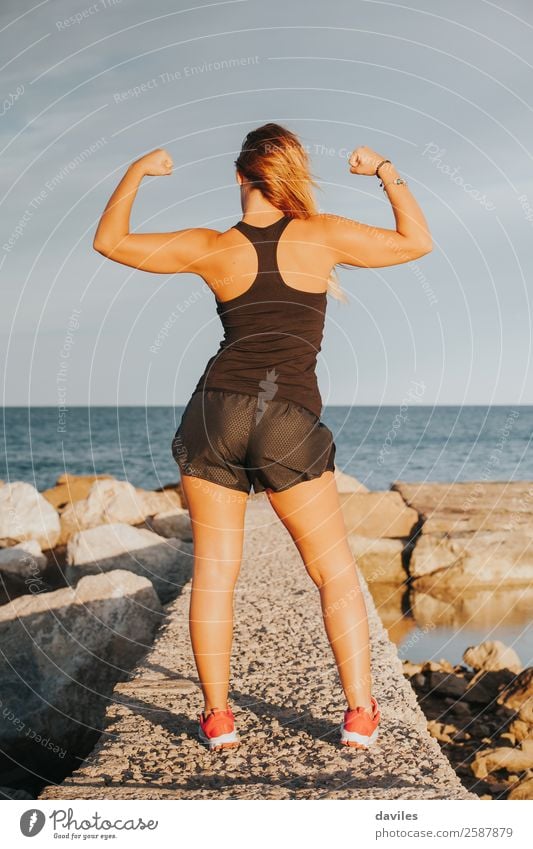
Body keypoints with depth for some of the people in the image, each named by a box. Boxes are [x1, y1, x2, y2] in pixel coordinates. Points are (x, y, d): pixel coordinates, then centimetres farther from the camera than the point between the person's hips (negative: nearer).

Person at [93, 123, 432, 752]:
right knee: (335, 571, 10)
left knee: (214, 570, 8)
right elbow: (417, 242, 13)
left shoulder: (211, 248, 3)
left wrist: (136, 172, 24)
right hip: (291, 423, -1)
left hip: (218, 410, 1)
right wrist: (385, 170, 21)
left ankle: (217, 716, 8)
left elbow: (109, 241, 13)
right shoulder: (323, 235, 1)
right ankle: (360, 713, 6)